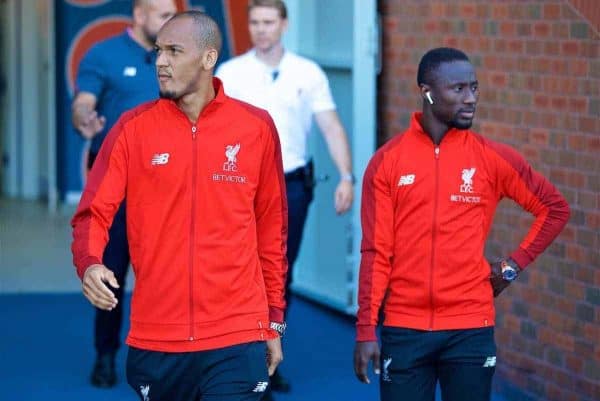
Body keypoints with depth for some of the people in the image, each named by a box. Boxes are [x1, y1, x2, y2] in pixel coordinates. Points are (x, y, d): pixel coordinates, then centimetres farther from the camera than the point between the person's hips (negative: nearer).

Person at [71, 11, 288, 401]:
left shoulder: (257, 127, 3)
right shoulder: (133, 128, 2)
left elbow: (272, 229, 9)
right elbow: (94, 212, -2)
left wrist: (275, 321, 10)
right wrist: (89, 265, -24)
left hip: (236, 342, -1)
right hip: (154, 343, 1)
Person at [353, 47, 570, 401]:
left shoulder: (493, 158, 1)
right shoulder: (387, 162, 0)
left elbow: (555, 208, 12)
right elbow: (376, 252, 0)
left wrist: (513, 266, 3)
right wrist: (366, 330, -5)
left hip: (471, 329, 0)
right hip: (404, 330, 0)